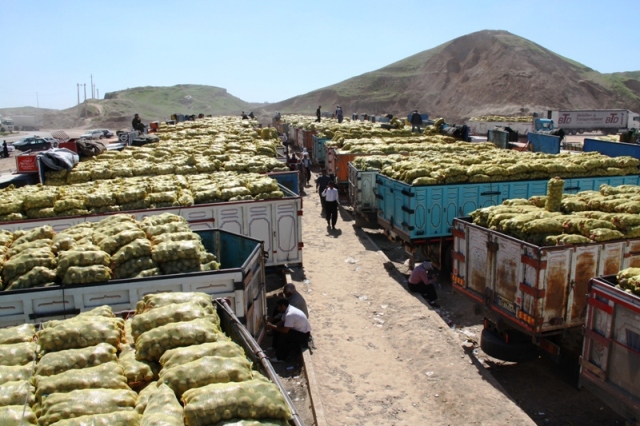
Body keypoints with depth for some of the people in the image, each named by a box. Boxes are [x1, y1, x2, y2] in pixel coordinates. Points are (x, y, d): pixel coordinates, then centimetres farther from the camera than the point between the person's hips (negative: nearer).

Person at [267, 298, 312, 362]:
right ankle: (276, 348, 23)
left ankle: (280, 358, -12)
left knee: (283, 335, -24)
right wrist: (272, 326, -9)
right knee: (277, 330, 6)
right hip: (298, 330, 10)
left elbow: (285, 330, -30)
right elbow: (281, 323, 8)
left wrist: (272, 327, -18)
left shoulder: (290, 314, -29)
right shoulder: (287, 309, 1)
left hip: (304, 335, -10)